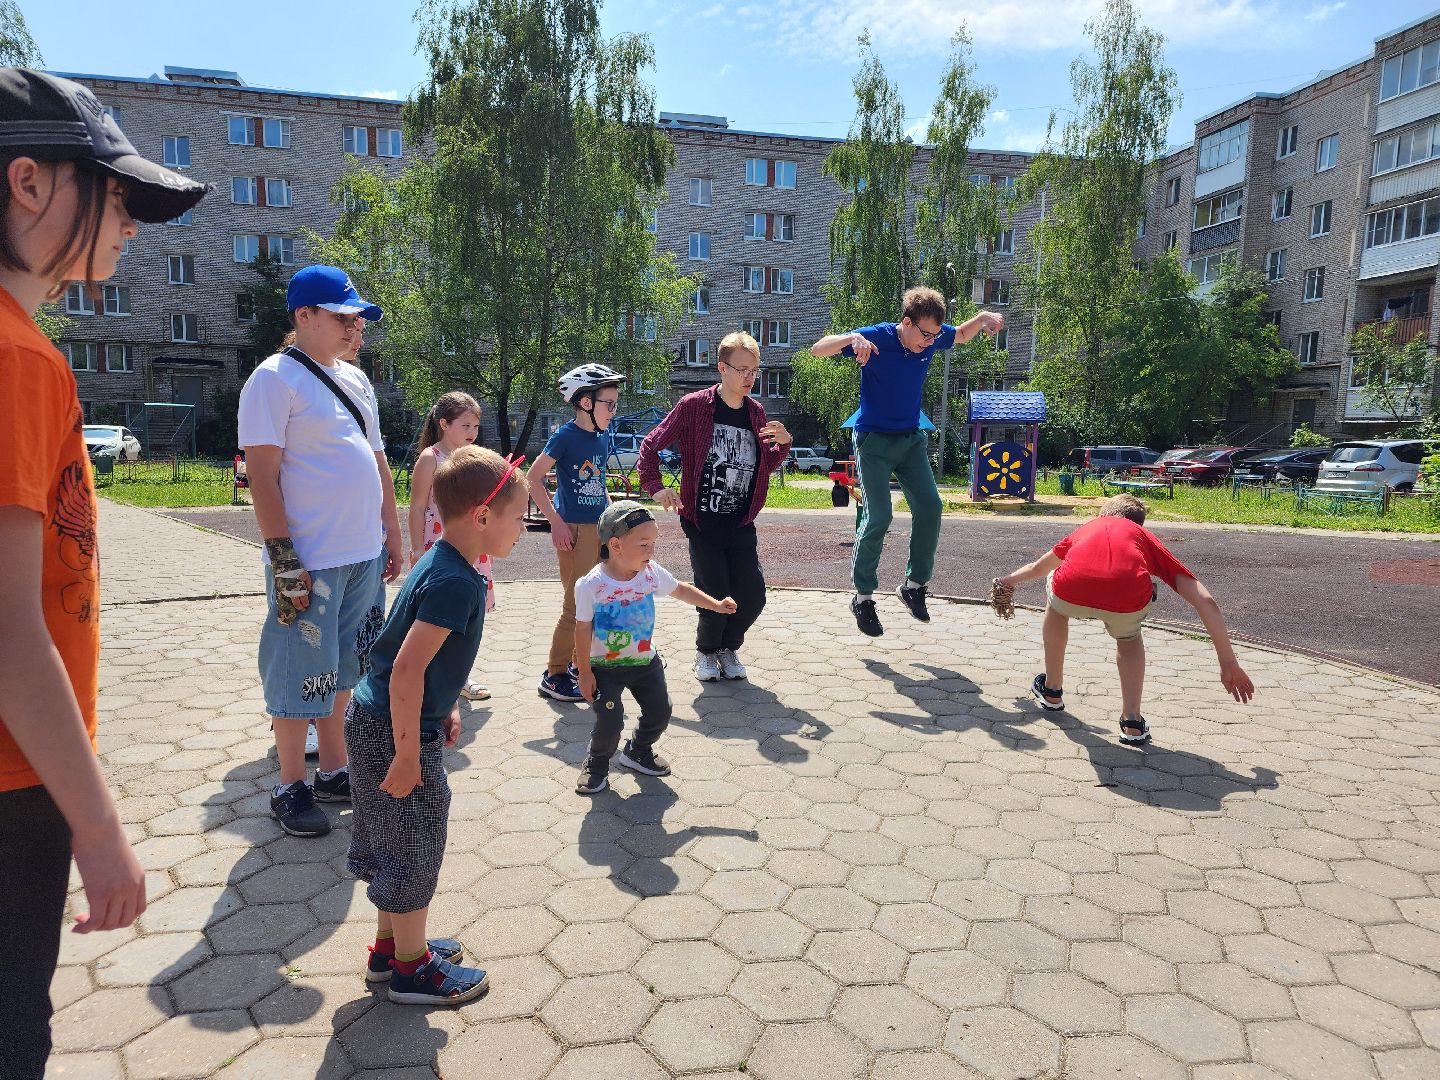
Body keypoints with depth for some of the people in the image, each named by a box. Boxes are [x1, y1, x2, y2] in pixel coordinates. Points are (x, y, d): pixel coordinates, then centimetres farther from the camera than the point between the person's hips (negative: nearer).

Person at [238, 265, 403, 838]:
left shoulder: (355, 379, 14)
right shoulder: (276, 378, -9)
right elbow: (262, 475, -14)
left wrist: (391, 534, 15)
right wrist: (283, 561, -18)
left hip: (364, 555, 7)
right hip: (309, 562, -7)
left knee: (342, 670, 15)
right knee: (300, 675, 3)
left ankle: (333, 773, 28)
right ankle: (290, 788, 18)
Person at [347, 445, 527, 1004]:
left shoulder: (440, 563, 5)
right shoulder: (456, 582, -26)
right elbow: (407, 670, -29)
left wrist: (444, 706, 16)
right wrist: (408, 756, -24)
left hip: (372, 720, 10)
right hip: (394, 730, -10)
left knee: (394, 841, 22)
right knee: (414, 847, 6)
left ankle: (391, 942, 39)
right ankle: (412, 967, 23)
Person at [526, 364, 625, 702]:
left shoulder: (602, 439, 10)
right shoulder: (565, 436, -12)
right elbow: (533, 478, -13)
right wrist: (556, 522, -16)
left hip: (601, 529, 8)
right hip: (575, 530, -8)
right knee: (576, 606, -4)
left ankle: (580, 663, 30)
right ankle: (554, 675, 8)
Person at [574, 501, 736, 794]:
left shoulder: (652, 572, -10)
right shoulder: (591, 585, -22)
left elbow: (680, 590, 9)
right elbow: (583, 630, -15)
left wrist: (715, 604, 2)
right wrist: (585, 673, -12)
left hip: (646, 661, 5)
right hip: (605, 667, -5)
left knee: (659, 713, 8)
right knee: (610, 722, -12)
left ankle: (638, 752, 38)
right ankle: (597, 764, 19)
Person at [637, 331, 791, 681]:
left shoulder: (756, 412, 6)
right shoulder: (693, 406, -9)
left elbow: (766, 466, 15)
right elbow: (651, 446, -3)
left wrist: (782, 444, -4)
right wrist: (655, 487, -13)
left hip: (741, 525, 4)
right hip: (702, 524, -4)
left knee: (752, 597, -2)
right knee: (717, 598, -5)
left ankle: (728, 647, 28)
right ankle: (707, 651, 26)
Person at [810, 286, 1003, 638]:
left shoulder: (931, 337, -4)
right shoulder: (875, 337, -18)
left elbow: (961, 334, 20)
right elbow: (818, 349, -20)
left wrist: (984, 318, -2)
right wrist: (852, 339, -40)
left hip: (911, 438, 6)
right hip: (874, 440, -5)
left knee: (929, 507, -3)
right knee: (878, 517, -13)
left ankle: (915, 585, 13)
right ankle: (863, 596, 2)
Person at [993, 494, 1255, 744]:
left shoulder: (1087, 528, 40)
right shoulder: (1147, 538, 34)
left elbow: (1038, 567, 57)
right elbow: (1205, 601, 24)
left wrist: (1010, 580, 78)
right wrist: (1229, 663, 27)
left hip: (1070, 592, 1)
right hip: (1129, 600, -1)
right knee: (1128, 636, 37)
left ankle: (1052, 689, 50)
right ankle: (1132, 722, 26)